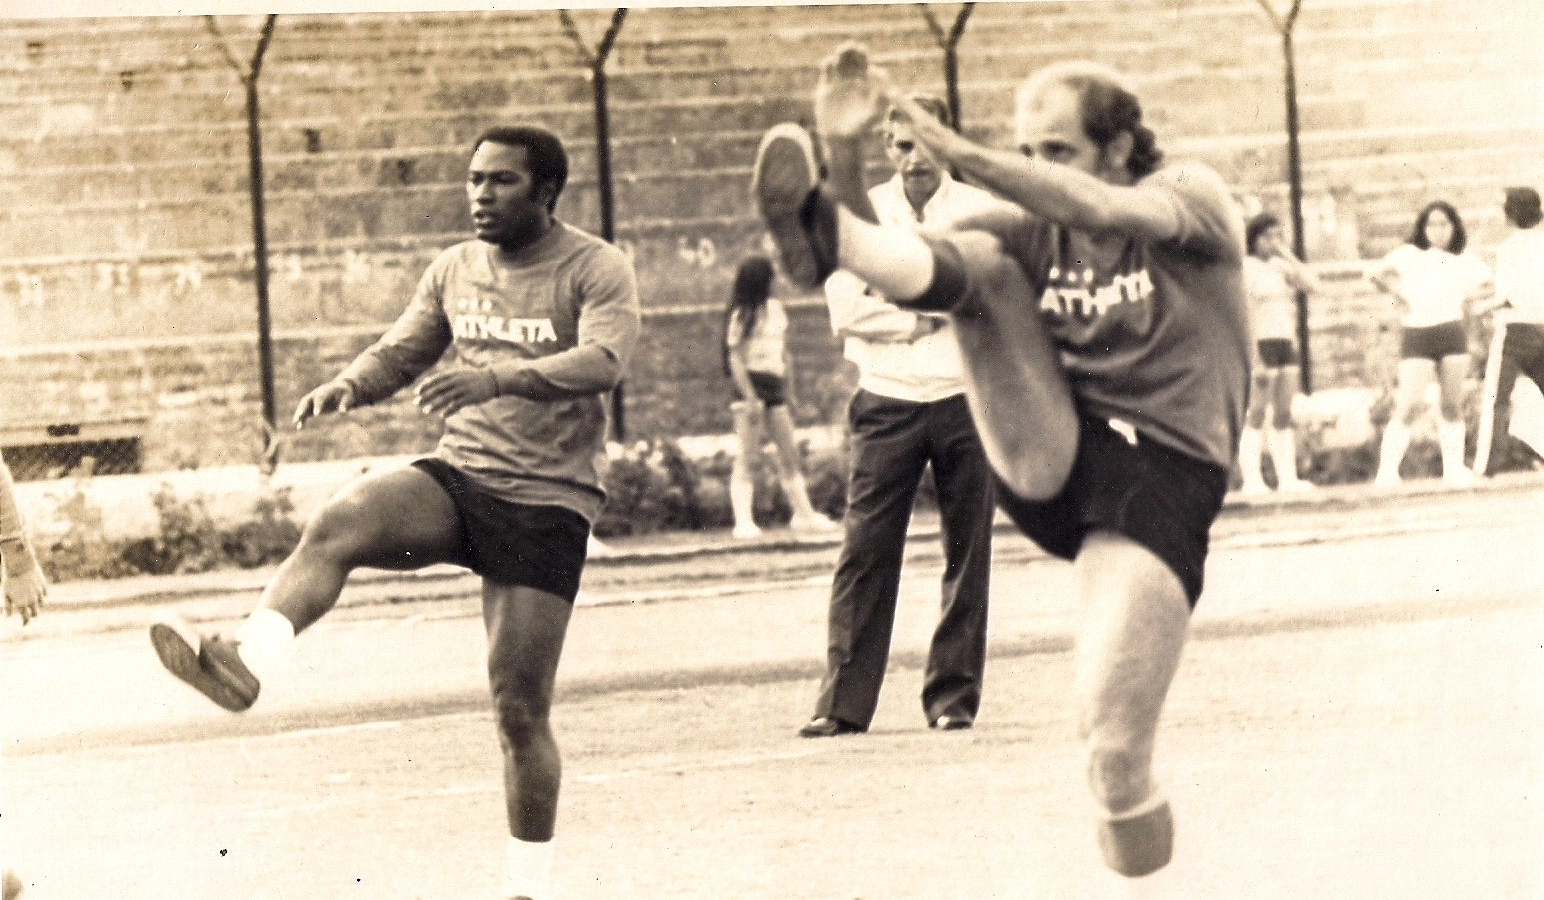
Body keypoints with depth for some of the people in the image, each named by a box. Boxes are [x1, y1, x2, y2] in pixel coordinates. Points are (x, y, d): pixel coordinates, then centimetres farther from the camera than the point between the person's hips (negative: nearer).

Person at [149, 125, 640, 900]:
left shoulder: (596, 271, -6)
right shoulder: (455, 269, 11)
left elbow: (603, 361, -24)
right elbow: (401, 352, 15)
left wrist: (498, 378, -41)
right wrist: (350, 384, -10)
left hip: (546, 505, -4)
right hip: (457, 477, 4)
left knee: (520, 706, -4)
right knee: (337, 523, -28)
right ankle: (249, 661, -47)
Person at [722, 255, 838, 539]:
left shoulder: (775, 308, 13)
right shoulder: (742, 314, -8)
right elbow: (735, 358, -12)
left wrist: (786, 384, 14)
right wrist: (749, 397, -18)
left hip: (774, 385, 7)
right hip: (751, 385, -7)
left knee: (789, 453, 11)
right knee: (747, 456, -8)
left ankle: (803, 514, 19)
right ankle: (743, 520, -10)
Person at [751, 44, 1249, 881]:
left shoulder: (1191, 196, 2)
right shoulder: (1030, 234, 13)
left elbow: (1104, 212, -21)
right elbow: (895, 265, 0)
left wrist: (961, 154, -30)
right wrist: (844, 158, -17)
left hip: (1160, 479, -4)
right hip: (1047, 461, 4)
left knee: (1115, 751, -14)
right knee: (980, 267, -16)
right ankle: (821, 232, -45)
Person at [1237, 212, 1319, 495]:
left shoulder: (1280, 267, 16)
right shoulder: (1246, 268, -6)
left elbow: (1312, 284, 7)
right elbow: (1244, 316, -13)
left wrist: (1288, 256, 2)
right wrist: (1255, 357, -19)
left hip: (1285, 343, 7)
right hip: (1261, 344, -7)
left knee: (1284, 414, 5)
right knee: (1256, 413, -10)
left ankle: (1288, 477, 5)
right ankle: (1251, 479, -13)